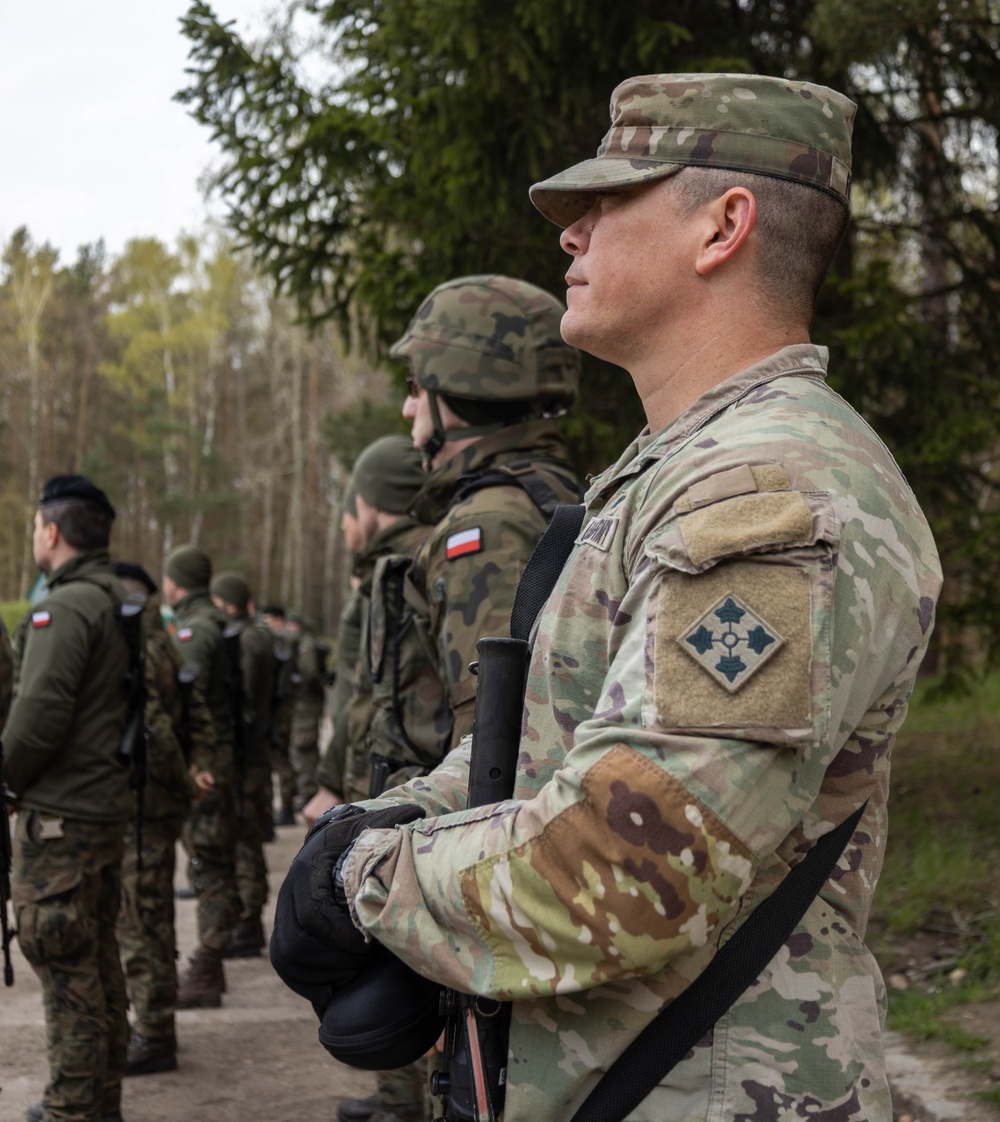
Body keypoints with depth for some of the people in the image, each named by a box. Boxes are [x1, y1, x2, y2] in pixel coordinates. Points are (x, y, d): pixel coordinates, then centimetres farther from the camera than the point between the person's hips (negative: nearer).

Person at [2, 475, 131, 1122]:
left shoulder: (65, 608, -16)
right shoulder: (122, 603, 13)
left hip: (59, 814, -10)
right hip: (109, 805, 10)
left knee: (66, 969, -4)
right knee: (99, 958, 16)